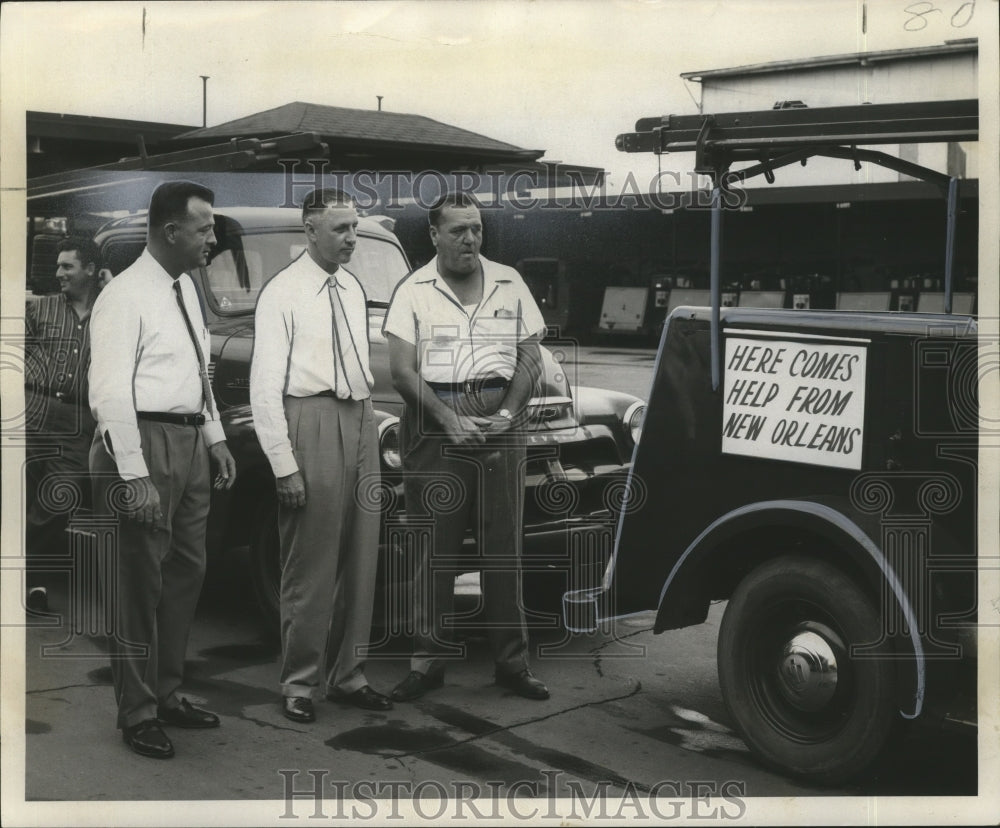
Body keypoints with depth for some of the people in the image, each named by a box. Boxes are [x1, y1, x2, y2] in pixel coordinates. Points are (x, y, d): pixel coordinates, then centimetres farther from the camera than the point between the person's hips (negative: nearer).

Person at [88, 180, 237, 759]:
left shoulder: (186, 288, 13)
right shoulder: (126, 297, -14)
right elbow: (109, 393, -18)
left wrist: (216, 439, 17)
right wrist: (135, 475, -21)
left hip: (192, 441, 9)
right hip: (147, 441, -9)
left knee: (187, 572, 14)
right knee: (142, 582, -1)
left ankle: (167, 693, 28)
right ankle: (138, 714, 11)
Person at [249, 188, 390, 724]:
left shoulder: (353, 289, 13)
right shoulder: (282, 292, -8)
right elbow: (265, 385, -12)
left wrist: (371, 433, 13)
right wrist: (284, 465, -16)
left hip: (360, 419, 7)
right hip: (312, 421, -7)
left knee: (361, 559, 11)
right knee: (311, 564, -2)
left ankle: (348, 676, 23)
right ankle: (298, 684, 13)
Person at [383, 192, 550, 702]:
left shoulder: (509, 284, 11)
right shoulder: (414, 291, 3)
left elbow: (530, 358, 9)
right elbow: (401, 371, -4)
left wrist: (508, 414, -5)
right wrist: (450, 421, -13)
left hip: (500, 421, 2)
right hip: (434, 421, -2)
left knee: (503, 545, 3)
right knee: (434, 549, 0)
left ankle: (512, 660, 10)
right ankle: (428, 659, 8)